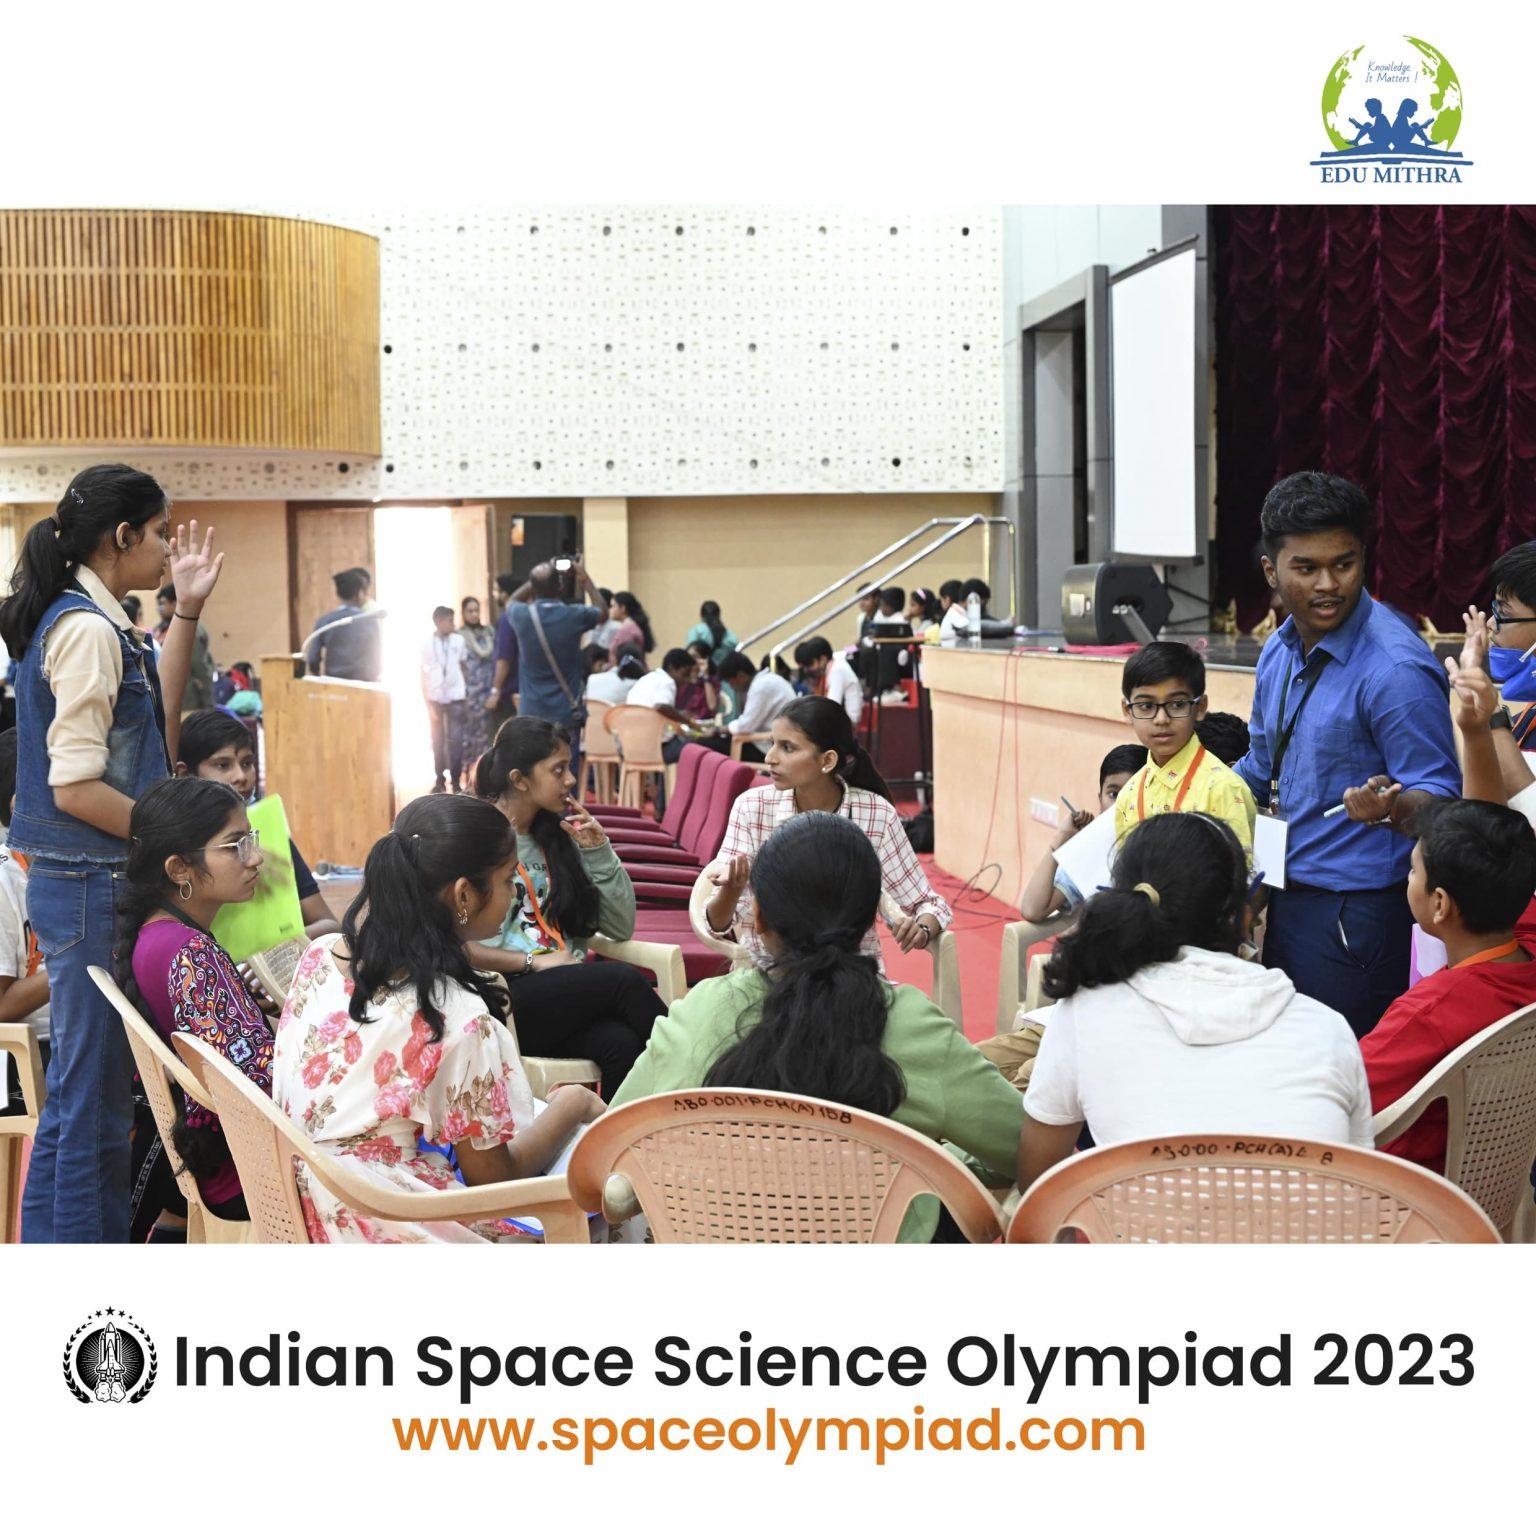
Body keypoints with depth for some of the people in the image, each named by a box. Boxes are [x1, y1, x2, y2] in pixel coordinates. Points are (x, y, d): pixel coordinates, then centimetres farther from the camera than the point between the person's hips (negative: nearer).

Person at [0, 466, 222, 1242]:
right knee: (93, 1098, -2)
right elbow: (75, 787, -22)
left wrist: (187, 610, 16)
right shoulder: (87, 629, -17)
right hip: (91, 887, -10)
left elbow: (158, 735, 20)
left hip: (95, 884, 10)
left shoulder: (97, 622, 12)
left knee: (83, 1091, 17)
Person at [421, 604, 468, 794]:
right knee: (438, 740, 7)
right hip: (435, 699, 0)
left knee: (455, 739, -4)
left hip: (455, 698, 0)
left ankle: (455, 779, 0)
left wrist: (465, 689, 8)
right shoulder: (427, 645, -2)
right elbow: (423, 676, 1)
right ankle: (439, 779, 14)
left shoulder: (458, 640, 0)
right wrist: (428, 704, -4)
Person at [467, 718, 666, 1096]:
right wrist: (533, 961, -15)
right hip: (503, 997, -5)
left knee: (623, 1045, -30)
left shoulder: (556, 837, 19)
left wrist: (597, 851, 6)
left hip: (564, 989, 5)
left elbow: (622, 928, 18)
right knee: (621, 979, -29)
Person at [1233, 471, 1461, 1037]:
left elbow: (1439, 799, -18)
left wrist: (1390, 804, -38)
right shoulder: (1280, 651, 8)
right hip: (1288, 901, 8)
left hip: (1360, 917, -8)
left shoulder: (1396, 667, -18)